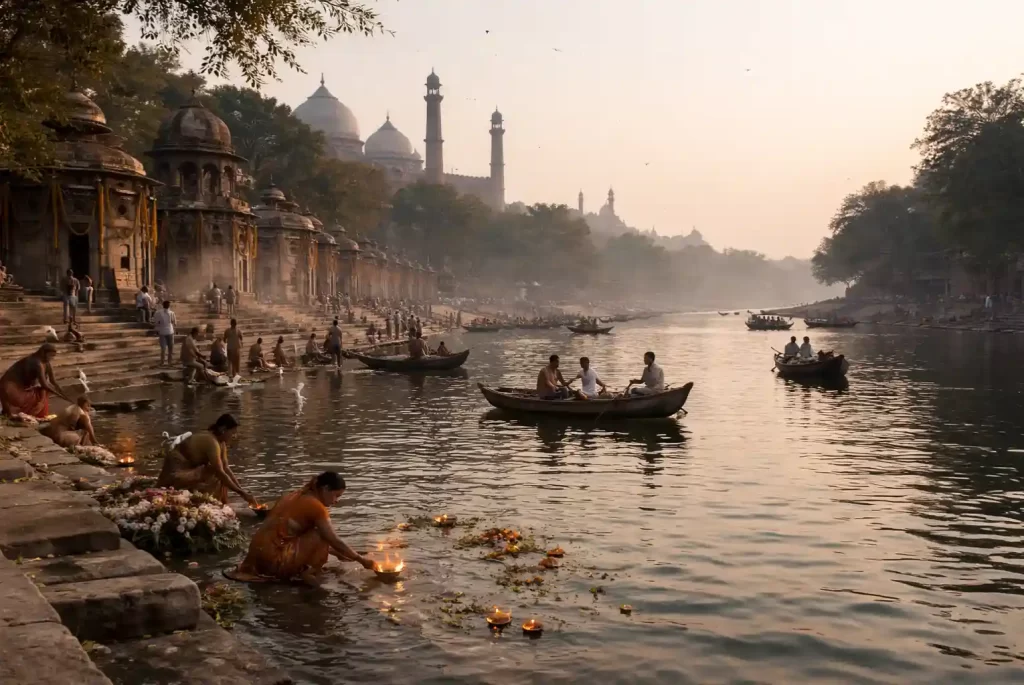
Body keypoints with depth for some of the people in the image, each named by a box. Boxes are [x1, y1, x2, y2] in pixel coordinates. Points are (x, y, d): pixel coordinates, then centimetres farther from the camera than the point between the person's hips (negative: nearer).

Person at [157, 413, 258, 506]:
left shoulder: (221, 442, 1)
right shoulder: (211, 442, -27)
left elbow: (226, 469, 0)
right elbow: (220, 473, -30)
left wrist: (242, 490, -9)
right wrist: (242, 493, -27)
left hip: (190, 471, 10)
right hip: (176, 474, -10)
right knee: (216, 478, -20)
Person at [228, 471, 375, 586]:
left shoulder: (298, 496, 15)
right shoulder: (315, 506, -11)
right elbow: (335, 541, -8)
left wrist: (337, 553, 25)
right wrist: (362, 560, 2)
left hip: (259, 554, 9)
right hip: (273, 559, -9)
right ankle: (310, 573, 2)